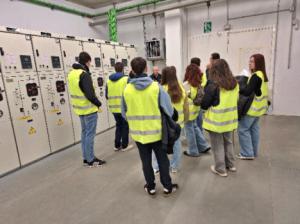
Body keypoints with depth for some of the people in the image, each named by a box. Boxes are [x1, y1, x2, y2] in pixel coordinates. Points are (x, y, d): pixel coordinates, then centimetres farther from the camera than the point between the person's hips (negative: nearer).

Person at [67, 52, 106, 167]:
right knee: (90, 134, 0)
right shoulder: (84, 74, -19)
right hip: (89, 109, -9)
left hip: (80, 108, 9)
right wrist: (98, 103, -8)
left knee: (84, 132, 16)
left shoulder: (71, 73, 9)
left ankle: (86, 158, 25)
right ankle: (90, 159, 11)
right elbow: (89, 94, -24)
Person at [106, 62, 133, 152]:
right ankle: (124, 146, 19)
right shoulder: (126, 79, -10)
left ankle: (117, 145, 25)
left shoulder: (109, 80, 5)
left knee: (118, 125, 20)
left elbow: (107, 95, 9)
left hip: (114, 107, 5)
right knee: (125, 126, 11)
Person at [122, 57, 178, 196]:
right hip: (156, 131, -1)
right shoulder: (156, 87, -16)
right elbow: (169, 110, -11)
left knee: (146, 161, 18)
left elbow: (124, 113, 2)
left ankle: (150, 187, 33)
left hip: (138, 132, 2)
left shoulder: (127, 89, -9)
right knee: (162, 160, 17)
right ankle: (167, 186, 30)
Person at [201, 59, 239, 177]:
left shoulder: (213, 86, -20)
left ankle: (220, 169, 23)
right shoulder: (235, 84, 1)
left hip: (216, 120, -6)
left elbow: (204, 105, -15)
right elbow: (235, 100, 14)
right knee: (228, 142, 23)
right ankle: (230, 165, 39)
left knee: (217, 145, 9)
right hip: (229, 119, 7)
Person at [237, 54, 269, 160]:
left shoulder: (256, 76, -19)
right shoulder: (262, 75, 12)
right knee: (254, 129, 15)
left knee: (243, 129, -4)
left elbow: (248, 92, -25)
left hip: (252, 107, -10)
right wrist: (243, 86, 5)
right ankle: (253, 152, 24)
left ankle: (247, 153, 2)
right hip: (258, 107, 10)